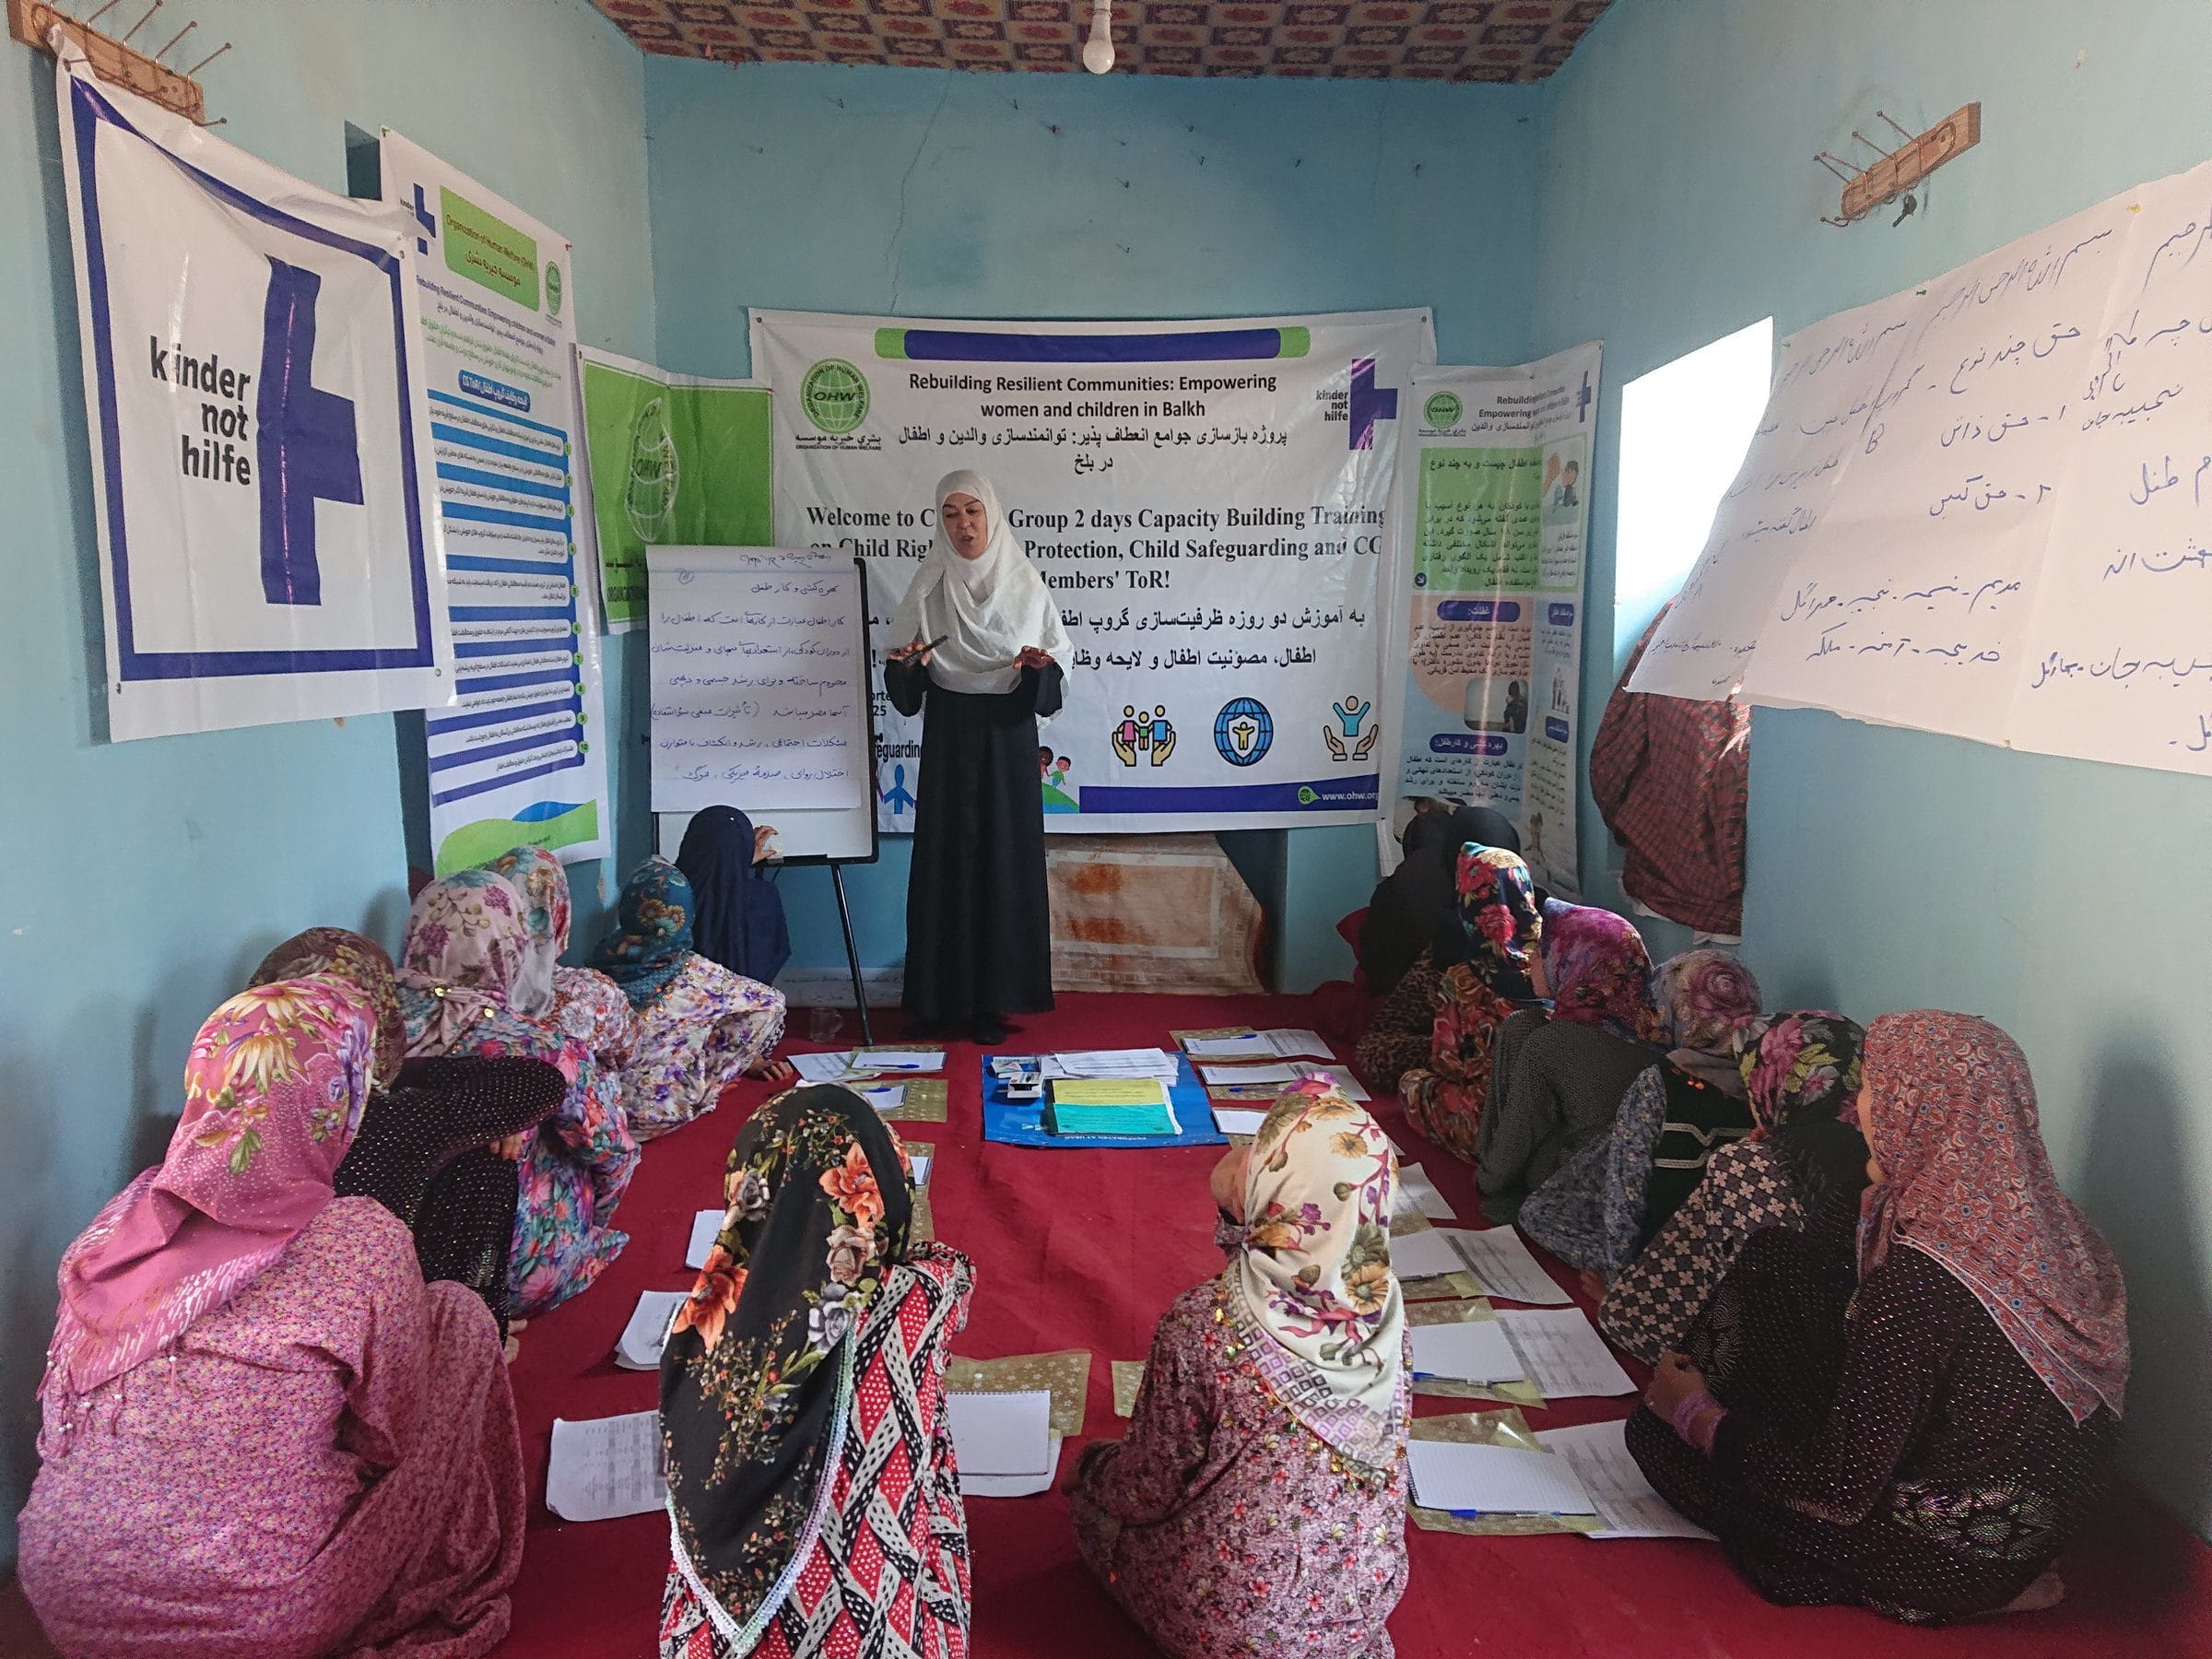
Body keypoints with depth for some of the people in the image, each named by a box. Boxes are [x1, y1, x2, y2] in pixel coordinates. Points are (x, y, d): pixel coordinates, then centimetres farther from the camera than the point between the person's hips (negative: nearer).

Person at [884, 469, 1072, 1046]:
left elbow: (1051, 690, 2)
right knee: (943, 862, 2)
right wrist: (908, 664, -19)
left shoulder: (1026, 585, 1)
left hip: (1007, 738, 0)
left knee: (1003, 862, 2)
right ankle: (937, 998, 12)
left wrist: (1038, 666, -19)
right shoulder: (928, 586, 2)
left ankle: (991, 999, 12)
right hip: (948, 738, 0)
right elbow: (905, 692, 2)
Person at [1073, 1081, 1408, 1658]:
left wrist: (1094, 1467, 7)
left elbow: (1149, 1490, -15)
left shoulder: (1200, 1326, -29)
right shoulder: (1386, 1307, -15)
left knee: (1098, 1498, 21)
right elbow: (1378, 1453, 3)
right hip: (1367, 1601, 4)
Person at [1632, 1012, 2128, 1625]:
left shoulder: (1917, 1277, -34)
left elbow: (1840, 1489, -24)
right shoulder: (2052, 1224, -10)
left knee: (1657, 1431, 2)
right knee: (1778, 1260, 8)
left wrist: (1695, 1415, -11)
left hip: (1947, 1564, -8)